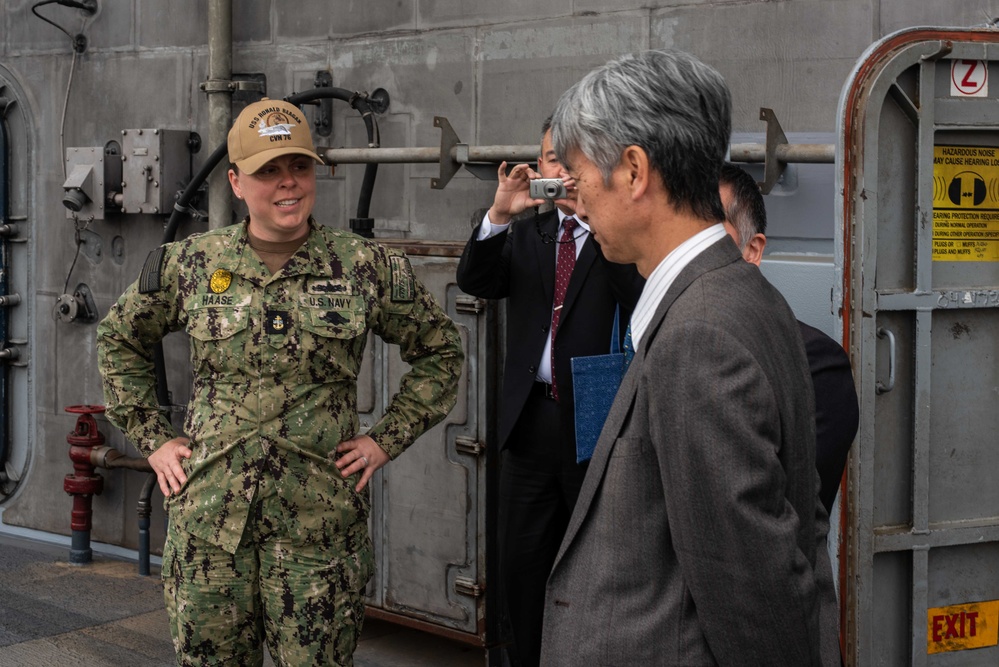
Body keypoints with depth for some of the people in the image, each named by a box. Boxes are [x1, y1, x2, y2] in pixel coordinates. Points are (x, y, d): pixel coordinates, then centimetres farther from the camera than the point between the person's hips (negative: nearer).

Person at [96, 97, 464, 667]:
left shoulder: (366, 268, 1)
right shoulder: (191, 265, 5)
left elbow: (440, 352, 11)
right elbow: (121, 340, 20)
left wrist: (386, 440, 4)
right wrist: (152, 436, 12)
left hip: (319, 524, -1)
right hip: (209, 516, 2)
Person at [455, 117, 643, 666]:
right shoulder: (526, 234, 12)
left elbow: (643, 305, -21)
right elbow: (473, 282, -2)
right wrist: (499, 214, -17)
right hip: (531, 421, 5)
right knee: (521, 569, 11)